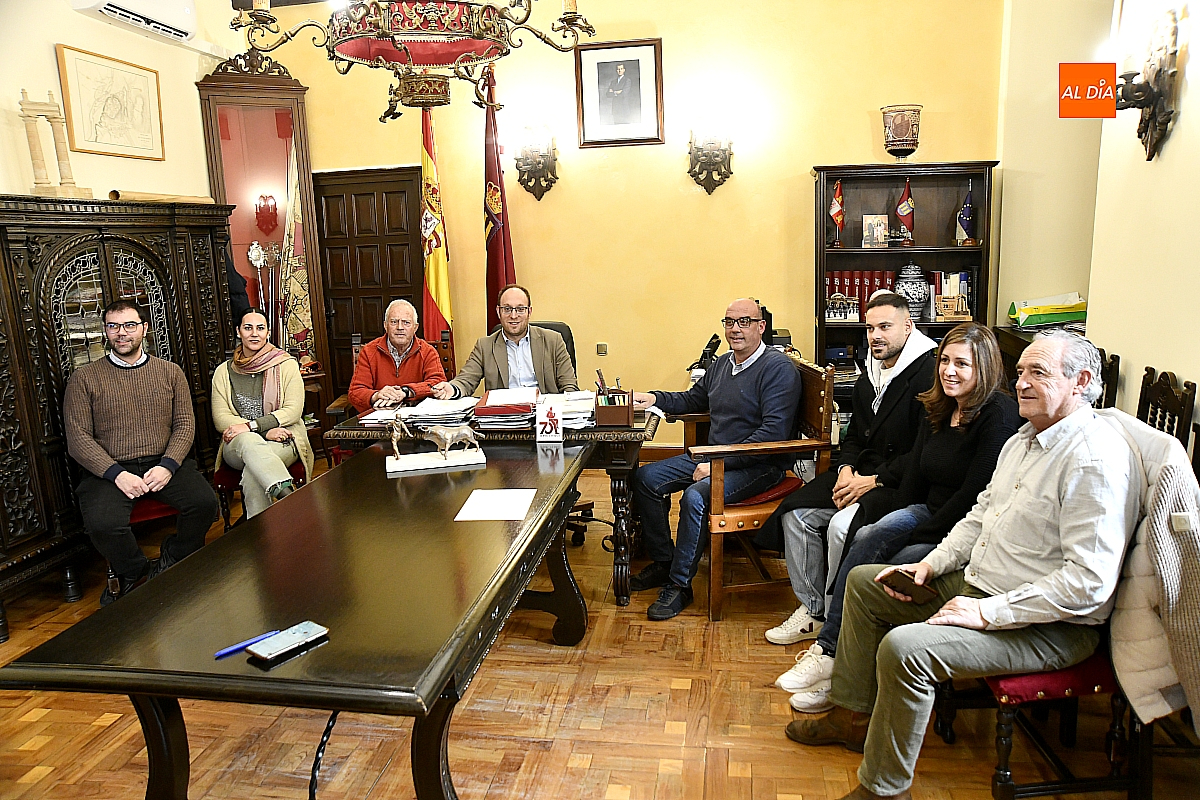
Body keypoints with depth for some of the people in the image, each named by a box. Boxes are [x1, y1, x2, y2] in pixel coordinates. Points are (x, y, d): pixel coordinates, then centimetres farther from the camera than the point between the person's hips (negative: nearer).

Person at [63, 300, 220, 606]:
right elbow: (77, 438, -1)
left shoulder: (170, 372, 12)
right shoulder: (85, 378, 5)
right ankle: (134, 573, 4)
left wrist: (168, 465, -12)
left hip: (164, 463, 2)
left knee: (205, 503, -24)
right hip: (109, 469, -1)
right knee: (102, 524, -30)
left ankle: (171, 562, 6)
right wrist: (117, 473, -15)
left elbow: (185, 424, 6)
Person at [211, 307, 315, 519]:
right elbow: (220, 418, 2)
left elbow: (293, 410, -4)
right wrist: (265, 431, -14)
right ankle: (289, 496, -54)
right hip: (236, 447, 1)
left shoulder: (286, 365, 7)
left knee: (252, 470, -35)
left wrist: (251, 425, -17)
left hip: (282, 443, 0)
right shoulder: (224, 372, 12)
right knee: (249, 441, -37)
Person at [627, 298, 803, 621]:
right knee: (646, 478, 0)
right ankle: (663, 562, 12)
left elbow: (774, 432, -23)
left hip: (758, 465, -9)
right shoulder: (722, 364, 12)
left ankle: (679, 584, -14)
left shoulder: (778, 368, -14)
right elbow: (693, 399, 28)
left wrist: (720, 463, -25)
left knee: (695, 497, -32)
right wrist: (654, 398, 9)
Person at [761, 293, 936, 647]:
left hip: (902, 485, -9)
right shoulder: (870, 375, 15)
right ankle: (811, 610, 4)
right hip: (861, 475, 9)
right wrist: (846, 469, 2)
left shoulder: (928, 373, -14)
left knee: (841, 525, -29)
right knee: (797, 512, -7)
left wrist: (873, 481, -18)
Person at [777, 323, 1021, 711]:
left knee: (874, 572, -25)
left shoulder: (999, 415, -13)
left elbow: (974, 495, -19)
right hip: (928, 513, 7)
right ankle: (828, 649, -23)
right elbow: (914, 475, 10)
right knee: (867, 539, -23)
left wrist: (917, 534, -18)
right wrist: (889, 528, -2)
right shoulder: (937, 409, 11)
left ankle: (836, 663, -12)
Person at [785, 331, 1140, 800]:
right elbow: (981, 515, 19)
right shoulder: (1024, 439, 9)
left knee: (903, 648, -30)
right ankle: (854, 716, 23)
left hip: (1049, 627, -10)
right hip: (975, 584, 10)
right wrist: (932, 564, 5)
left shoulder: (1097, 461, -22)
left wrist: (987, 613, -26)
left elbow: (1089, 583, -28)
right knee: (863, 582, 14)